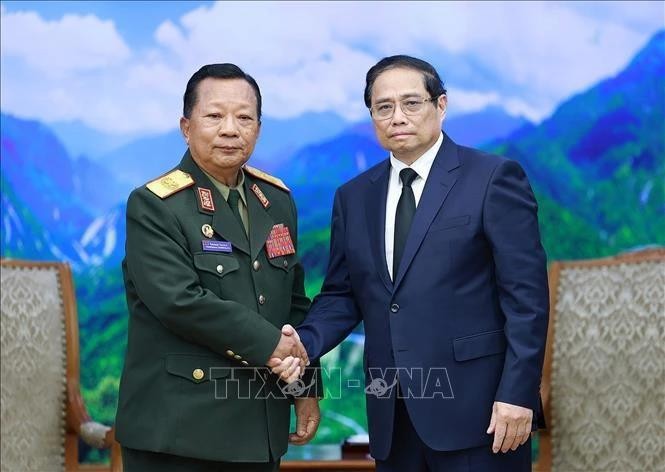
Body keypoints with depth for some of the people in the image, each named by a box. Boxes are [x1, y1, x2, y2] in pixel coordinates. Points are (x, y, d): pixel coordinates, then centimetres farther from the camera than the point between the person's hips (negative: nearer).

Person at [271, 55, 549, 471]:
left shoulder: (493, 178, -3)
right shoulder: (354, 197, 12)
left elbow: (526, 295, -7)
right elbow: (343, 295, 13)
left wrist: (517, 393, -14)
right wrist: (306, 342, -7)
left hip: (476, 408, -5)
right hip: (393, 417, 5)